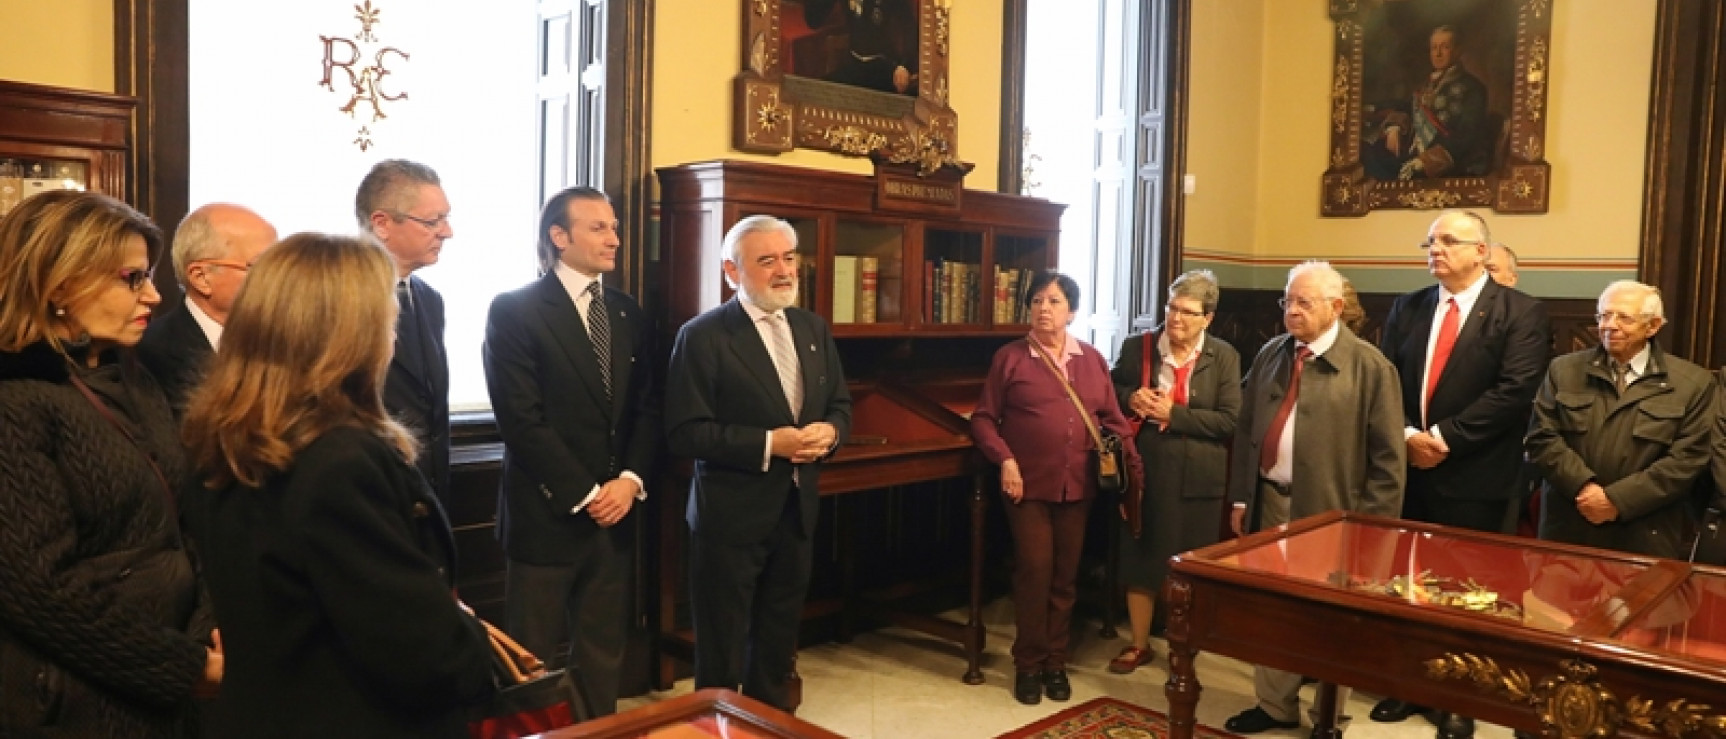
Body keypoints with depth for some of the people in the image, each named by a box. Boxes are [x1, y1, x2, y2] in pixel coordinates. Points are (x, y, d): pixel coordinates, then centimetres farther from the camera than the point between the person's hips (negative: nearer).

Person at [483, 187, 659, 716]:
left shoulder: (631, 316, 10)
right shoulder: (514, 311, -8)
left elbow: (647, 408, 8)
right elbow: (521, 419, -14)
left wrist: (630, 480, -8)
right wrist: (585, 494, -14)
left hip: (615, 511, 5)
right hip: (547, 513, -5)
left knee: (603, 650, 14)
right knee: (534, 655, 9)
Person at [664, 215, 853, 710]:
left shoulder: (813, 328, 7)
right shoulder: (702, 337, -13)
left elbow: (839, 403, 13)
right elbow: (685, 433, -19)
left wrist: (830, 431, -10)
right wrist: (769, 444, -24)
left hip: (797, 509, 6)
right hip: (731, 515, -6)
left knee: (779, 639, 21)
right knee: (722, 649, 9)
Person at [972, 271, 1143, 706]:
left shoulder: (1092, 360, 8)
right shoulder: (1009, 357, -1)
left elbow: (1113, 420, 10)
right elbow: (983, 419, 0)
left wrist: (1134, 469, 2)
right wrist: (1005, 461, -13)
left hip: (1077, 486, 3)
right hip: (1029, 485, -3)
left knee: (1065, 576, 10)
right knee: (1034, 572, -3)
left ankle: (1056, 662, 24)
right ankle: (1028, 664, 14)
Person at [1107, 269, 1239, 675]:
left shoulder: (1224, 357, -3)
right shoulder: (1136, 347, 0)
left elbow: (1229, 421, -10)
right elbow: (1110, 391, 11)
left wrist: (1173, 413, -18)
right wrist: (1130, 398, -11)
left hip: (1198, 479, -1)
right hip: (1145, 474, 1)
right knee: (1140, 561, 10)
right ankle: (1139, 644, 27)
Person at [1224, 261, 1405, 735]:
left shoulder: (1370, 367, -10)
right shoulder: (1270, 355, 7)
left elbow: (1388, 458, -10)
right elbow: (1245, 430, 11)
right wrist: (1240, 497, 9)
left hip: (1330, 511, -5)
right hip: (1269, 503, 5)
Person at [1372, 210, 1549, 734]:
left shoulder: (1521, 313, -4)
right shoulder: (1407, 308, 11)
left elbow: (1515, 391, -15)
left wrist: (1444, 436, -17)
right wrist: (1407, 434, -12)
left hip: (1474, 479, -4)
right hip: (1408, 472, 4)